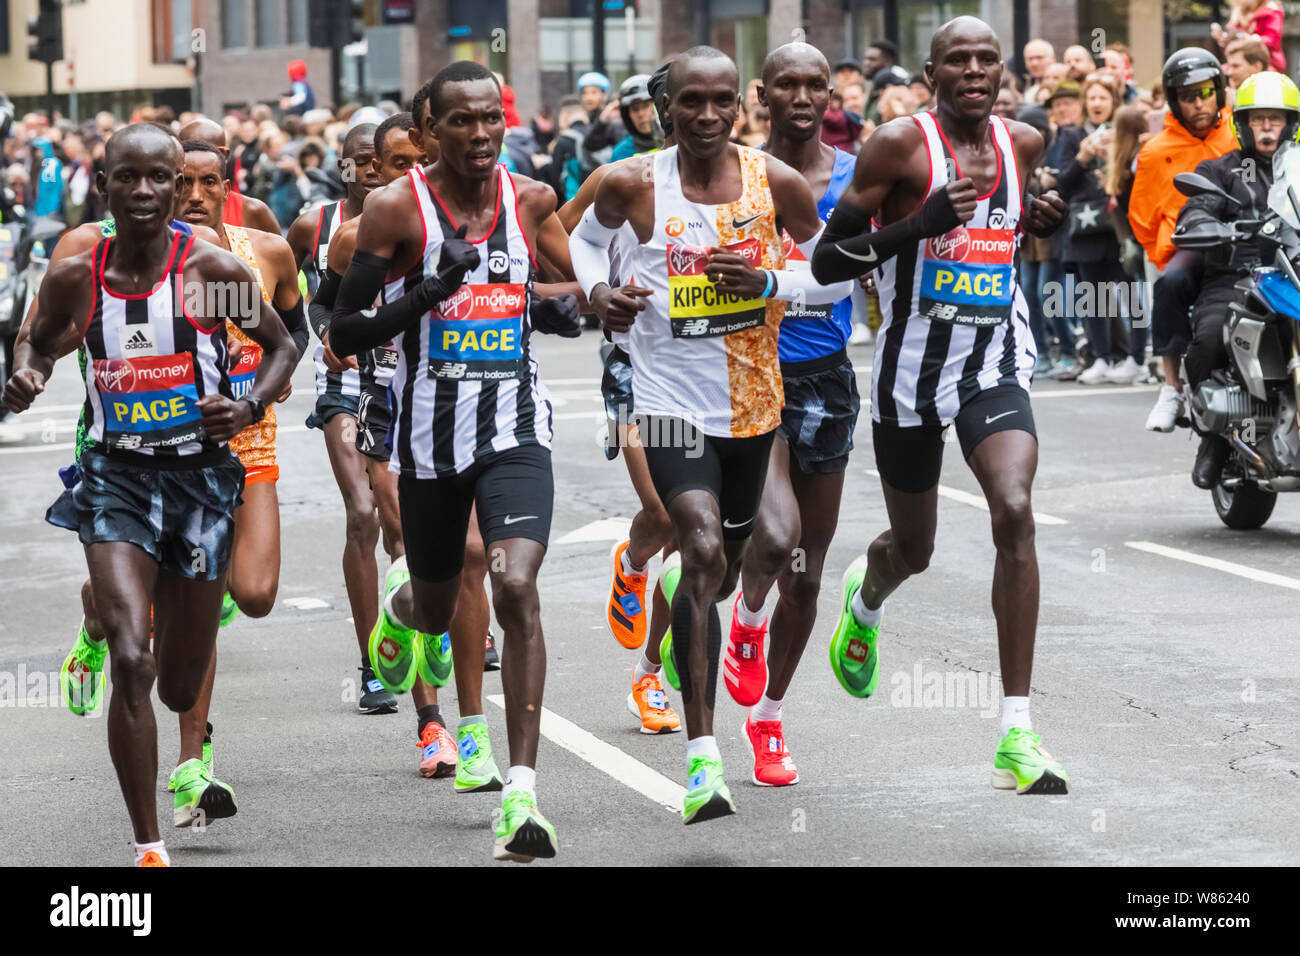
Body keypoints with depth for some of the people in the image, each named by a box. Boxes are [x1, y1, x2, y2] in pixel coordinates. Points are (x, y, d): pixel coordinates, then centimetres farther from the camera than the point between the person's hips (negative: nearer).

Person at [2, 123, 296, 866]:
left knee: (182, 687, 11)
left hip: (201, 476, 0)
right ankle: (149, 848, -11)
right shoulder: (76, 278, -4)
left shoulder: (211, 269, -9)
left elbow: (281, 346, 3)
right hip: (116, 477, 0)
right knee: (132, 663, -18)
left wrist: (248, 407, -15)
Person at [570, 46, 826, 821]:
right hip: (671, 398, -4)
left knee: (723, 568, 21)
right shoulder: (635, 184, -8)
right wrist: (598, 291, -8)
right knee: (704, 553, -23)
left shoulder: (774, 182, -5)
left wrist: (768, 281, -14)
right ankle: (703, 759, -23)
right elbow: (587, 237, 13)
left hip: (752, 400, 4)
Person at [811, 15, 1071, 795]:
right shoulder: (900, 144, -11)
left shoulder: (1024, 144, 3)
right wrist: (919, 225, -27)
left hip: (996, 364, 2)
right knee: (914, 549, 14)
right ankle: (865, 603, 56)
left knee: (1015, 512, -22)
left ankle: (1018, 735, -20)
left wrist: (1041, 219, 2)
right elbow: (827, 262, -13)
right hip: (914, 365, -2)